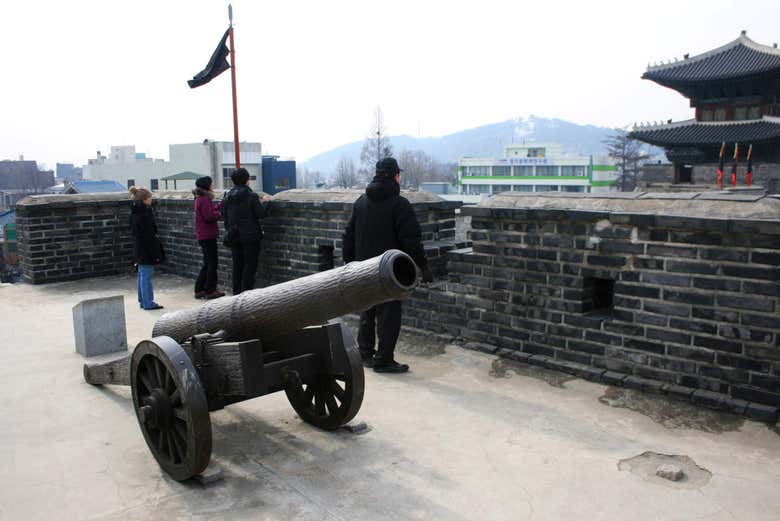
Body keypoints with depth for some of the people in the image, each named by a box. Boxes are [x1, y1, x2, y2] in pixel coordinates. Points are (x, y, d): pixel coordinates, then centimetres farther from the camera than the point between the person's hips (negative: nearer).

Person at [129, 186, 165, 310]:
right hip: (146, 248, -10)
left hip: (139, 249, 10)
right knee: (146, 275, -4)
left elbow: (133, 232, 16)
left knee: (142, 275, 15)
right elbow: (149, 235, -20)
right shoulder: (144, 213, -18)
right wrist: (155, 253, -18)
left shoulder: (135, 212, 10)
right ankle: (148, 303, 1)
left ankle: (142, 301, 23)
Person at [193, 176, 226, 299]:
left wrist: (223, 202, 14)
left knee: (207, 264, 15)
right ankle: (210, 291, 5)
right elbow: (209, 216, -22)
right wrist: (219, 213, -5)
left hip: (203, 236, 10)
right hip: (208, 235, -10)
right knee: (212, 263, -1)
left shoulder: (200, 199, 14)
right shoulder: (204, 200, -16)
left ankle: (199, 290, 19)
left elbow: (212, 209, 15)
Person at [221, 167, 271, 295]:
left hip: (233, 236, 6)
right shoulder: (251, 196, -14)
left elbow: (224, 215, 10)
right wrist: (265, 202, 4)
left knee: (237, 265, 13)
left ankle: (236, 292, 18)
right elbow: (261, 213, -12)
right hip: (250, 236, -6)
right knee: (250, 265, 1)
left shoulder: (228, 197, 4)